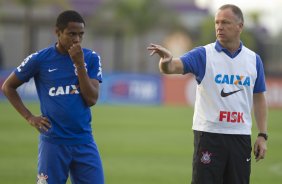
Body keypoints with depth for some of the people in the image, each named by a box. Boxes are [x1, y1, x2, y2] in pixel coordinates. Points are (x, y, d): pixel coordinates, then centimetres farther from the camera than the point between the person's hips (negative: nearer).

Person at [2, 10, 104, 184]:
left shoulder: (91, 58, 3)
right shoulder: (39, 59, -2)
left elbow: (91, 99, -6)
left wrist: (79, 64, -13)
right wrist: (29, 117, 0)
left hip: (84, 142, 2)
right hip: (53, 142, -2)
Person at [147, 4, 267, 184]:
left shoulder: (254, 59, 7)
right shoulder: (203, 55, -3)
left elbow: (259, 98, 12)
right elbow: (174, 66, -19)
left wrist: (263, 136, 6)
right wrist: (166, 61, -43)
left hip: (241, 136, 3)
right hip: (209, 134, -3)